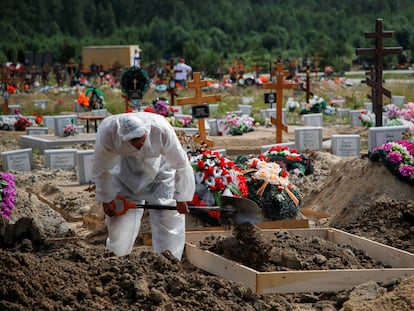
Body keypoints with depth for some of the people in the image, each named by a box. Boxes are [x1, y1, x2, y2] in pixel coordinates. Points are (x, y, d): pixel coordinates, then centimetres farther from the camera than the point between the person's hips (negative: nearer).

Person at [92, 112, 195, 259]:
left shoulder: (161, 130, -40)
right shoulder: (107, 132, -37)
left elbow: (181, 164, -24)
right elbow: (102, 169, -17)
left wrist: (181, 198, -14)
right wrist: (106, 199, -7)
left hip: (159, 163, -1)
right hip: (126, 168, 1)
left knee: (168, 215, -4)